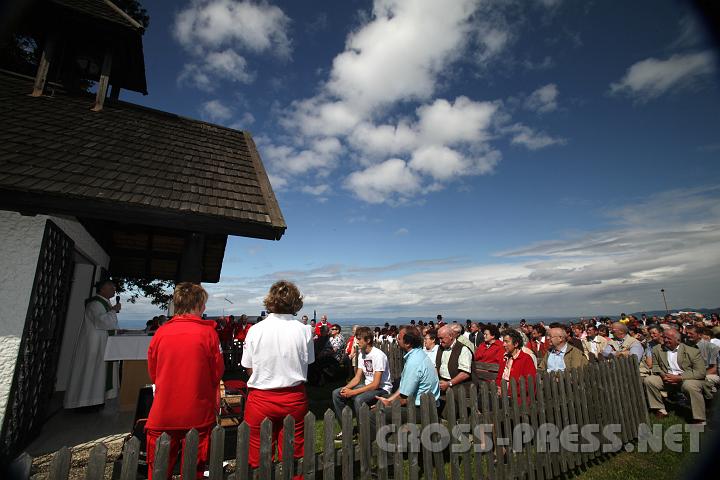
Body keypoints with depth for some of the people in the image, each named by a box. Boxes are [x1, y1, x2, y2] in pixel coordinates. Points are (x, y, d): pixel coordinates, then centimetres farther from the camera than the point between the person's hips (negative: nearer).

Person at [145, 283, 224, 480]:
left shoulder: (161, 332, -5)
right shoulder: (208, 332, -12)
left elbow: (152, 374, 7)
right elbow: (218, 373, -5)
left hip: (163, 414, 2)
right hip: (198, 416, -2)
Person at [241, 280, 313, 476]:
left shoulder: (255, 330, -11)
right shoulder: (304, 330, -11)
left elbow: (249, 369, -3)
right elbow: (307, 363, 0)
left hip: (261, 399, 0)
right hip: (294, 398, 1)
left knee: (259, 460, 17)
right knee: (293, 457, 16)